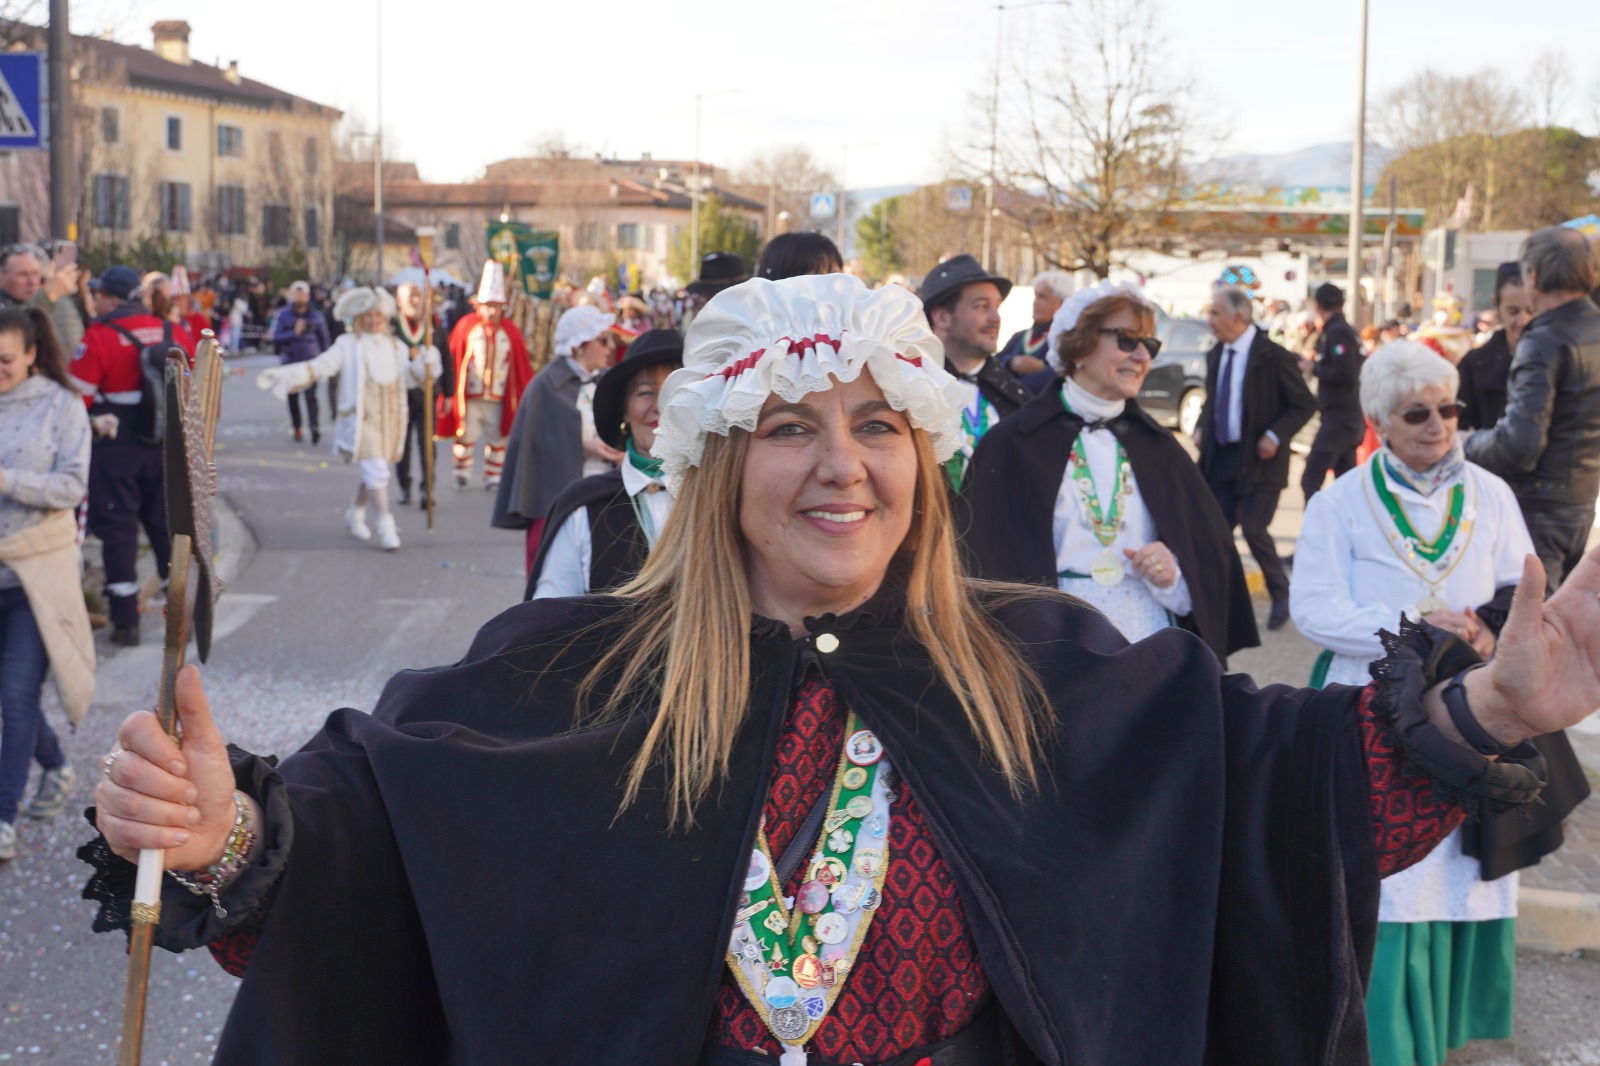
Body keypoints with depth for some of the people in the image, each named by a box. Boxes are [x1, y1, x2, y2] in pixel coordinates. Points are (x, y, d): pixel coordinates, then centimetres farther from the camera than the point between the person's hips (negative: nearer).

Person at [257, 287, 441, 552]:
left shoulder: (395, 346, 14)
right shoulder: (348, 344, 1)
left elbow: (408, 378, 10)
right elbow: (318, 367, -4)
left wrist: (423, 363, -9)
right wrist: (281, 375, -13)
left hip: (391, 418, 5)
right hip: (362, 418, -5)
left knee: (373, 472, 12)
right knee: (376, 470, -15)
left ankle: (356, 515, 33)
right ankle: (385, 526, -13)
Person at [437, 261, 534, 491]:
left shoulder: (510, 332, 1)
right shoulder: (466, 326, -4)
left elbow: (523, 366, 4)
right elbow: (452, 360, -4)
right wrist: (448, 394, -6)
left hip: (498, 398, 2)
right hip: (469, 396, -2)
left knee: (497, 440, 6)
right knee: (465, 436, 2)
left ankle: (493, 478, 18)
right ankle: (462, 474, 20)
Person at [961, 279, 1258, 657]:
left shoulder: (1160, 448, 11)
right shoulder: (1012, 446, -1)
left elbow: (1212, 555, 11)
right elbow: (985, 567, -4)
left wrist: (1174, 574, -9)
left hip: (1153, 650, 3)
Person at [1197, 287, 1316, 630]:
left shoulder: (1273, 356, -13)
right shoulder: (1215, 355, 7)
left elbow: (1304, 405, -8)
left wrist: (1275, 436, -19)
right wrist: (1202, 427, 4)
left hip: (1258, 458, -6)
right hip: (1220, 457, 6)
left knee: (1254, 529, -6)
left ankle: (1281, 595, 15)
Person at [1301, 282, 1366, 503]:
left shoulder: (1336, 333, -13)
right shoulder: (1347, 331, 15)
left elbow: (1343, 374, -23)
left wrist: (1314, 368, -11)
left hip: (1337, 420, -10)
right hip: (1351, 419, 10)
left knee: (1310, 480, -11)